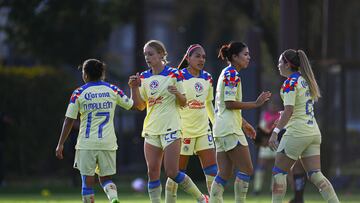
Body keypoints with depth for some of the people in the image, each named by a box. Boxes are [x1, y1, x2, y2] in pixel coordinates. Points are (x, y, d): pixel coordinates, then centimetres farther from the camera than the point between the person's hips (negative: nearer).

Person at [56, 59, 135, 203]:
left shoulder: (79, 93, -2)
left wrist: (60, 144, 3)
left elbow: (69, 121, -2)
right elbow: (132, 104, 18)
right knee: (105, 178, 12)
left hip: (87, 143, -3)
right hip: (108, 143, 3)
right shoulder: (113, 90, 5)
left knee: (87, 180, 4)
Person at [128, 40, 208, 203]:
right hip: (151, 129, 5)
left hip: (170, 128, -5)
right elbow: (141, 106, 11)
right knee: (152, 172, 0)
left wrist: (177, 93, -22)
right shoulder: (143, 78, 9)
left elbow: (184, 103, -1)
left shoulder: (174, 75, -5)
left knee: (172, 172, -9)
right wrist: (134, 88, -4)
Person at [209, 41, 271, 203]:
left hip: (222, 128, 10)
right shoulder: (232, 74, -11)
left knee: (224, 174, 7)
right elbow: (230, 103, -19)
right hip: (230, 129, -10)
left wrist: (243, 124, 28)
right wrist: (255, 104, -17)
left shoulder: (226, 73, 19)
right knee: (246, 170, -6)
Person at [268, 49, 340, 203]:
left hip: (297, 132, -8)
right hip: (313, 132, 8)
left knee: (279, 172, 1)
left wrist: (275, 132, -25)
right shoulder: (306, 80, 15)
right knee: (315, 175, 4)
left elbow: (288, 111, -20)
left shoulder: (290, 82, -11)